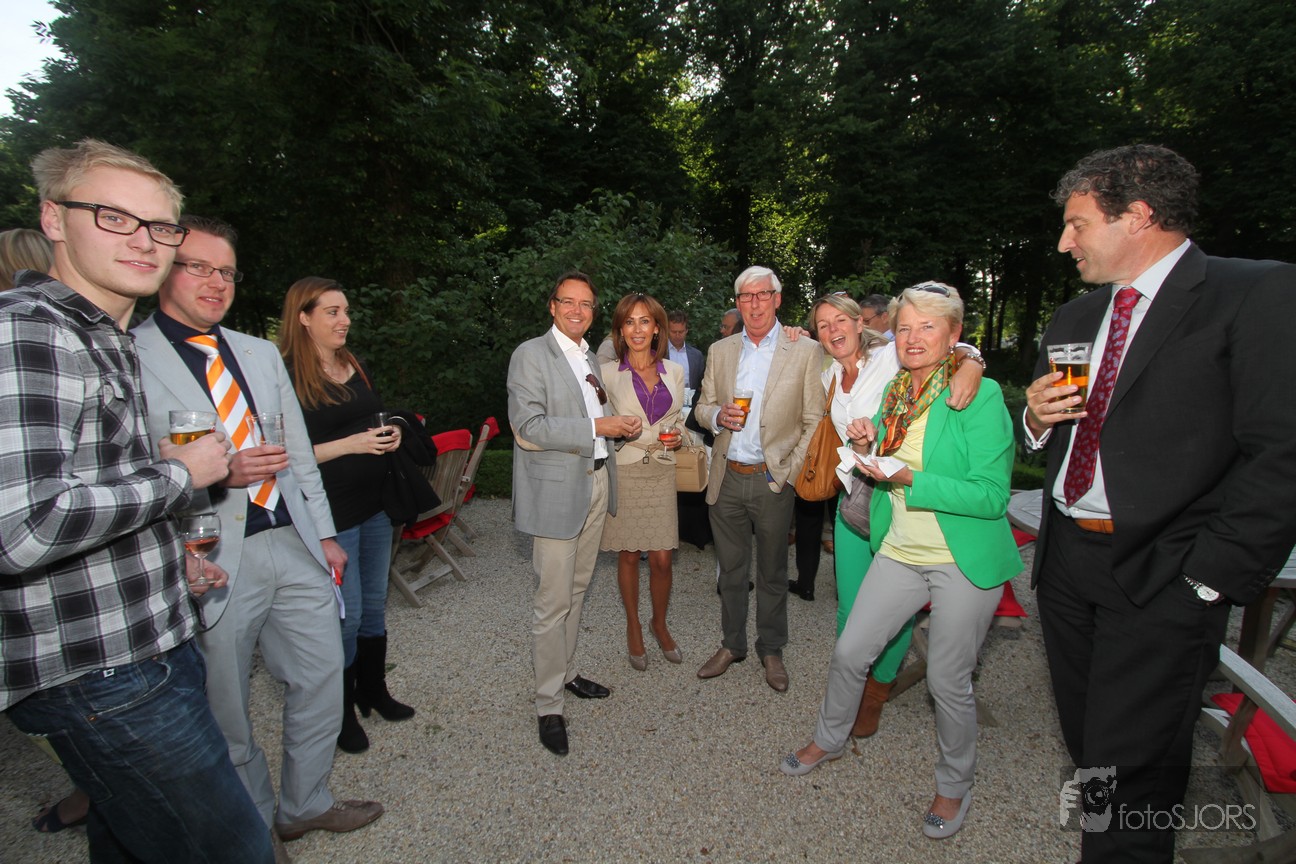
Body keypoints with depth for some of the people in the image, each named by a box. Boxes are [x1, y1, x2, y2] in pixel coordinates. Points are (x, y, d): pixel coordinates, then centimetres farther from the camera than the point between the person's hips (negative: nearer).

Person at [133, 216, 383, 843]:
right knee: (225, 712, 12)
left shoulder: (262, 353, 14)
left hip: (295, 547, 6)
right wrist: (217, 474, -23)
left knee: (321, 680, 14)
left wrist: (325, 532, 14)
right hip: (212, 561, -5)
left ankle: (305, 805, 38)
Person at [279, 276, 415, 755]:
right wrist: (350, 445, -22)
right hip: (331, 513, -7)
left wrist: (391, 434, 1)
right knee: (346, 615, 4)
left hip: (375, 504, 7)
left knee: (374, 604, 18)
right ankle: (342, 711, 26)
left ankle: (373, 691, 37)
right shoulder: (286, 376, -13)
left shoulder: (357, 367, 10)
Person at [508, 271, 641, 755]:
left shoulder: (591, 358, 16)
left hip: (596, 483, 8)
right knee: (553, 601, -1)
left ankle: (565, 674, 35)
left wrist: (621, 425, 5)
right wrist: (597, 427, -20)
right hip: (557, 489, -8)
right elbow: (528, 427, -19)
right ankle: (548, 706, 14)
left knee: (577, 589, 18)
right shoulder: (530, 355, -9)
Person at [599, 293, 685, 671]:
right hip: (623, 470, -2)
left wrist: (678, 435, -5)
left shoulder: (673, 371, 5)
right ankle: (633, 627, 32)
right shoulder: (608, 373, -3)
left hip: (661, 471, 2)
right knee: (628, 556, 10)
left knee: (661, 559, 4)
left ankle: (659, 624, 30)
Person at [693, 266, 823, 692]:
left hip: (773, 480, -3)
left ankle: (771, 650, 32)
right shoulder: (720, 351, 8)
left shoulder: (806, 351, -4)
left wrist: (790, 473, -12)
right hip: (726, 478, 3)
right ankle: (732, 644, 34)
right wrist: (717, 415, -10)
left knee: (772, 573, 12)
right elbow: (702, 407, 13)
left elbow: (815, 422, -5)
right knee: (730, 569, 16)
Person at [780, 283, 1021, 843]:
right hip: (901, 552, 6)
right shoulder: (894, 391, 5)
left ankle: (955, 786, 37)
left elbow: (993, 495, -18)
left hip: (966, 561, -5)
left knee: (948, 681, 8)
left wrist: (912, 480, -27)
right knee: (849, 652, 11)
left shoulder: (980, 396, -15)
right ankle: (829, 739, 40)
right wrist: (866, 447, -7)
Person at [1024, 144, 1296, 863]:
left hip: (1160, 576, -6)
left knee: (1129, 768, 2)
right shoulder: (1072, 319, 13)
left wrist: (1212, 576, -16)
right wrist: (1036, 418, -3)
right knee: (1087, 745, 19)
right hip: (1065, 560, 6)